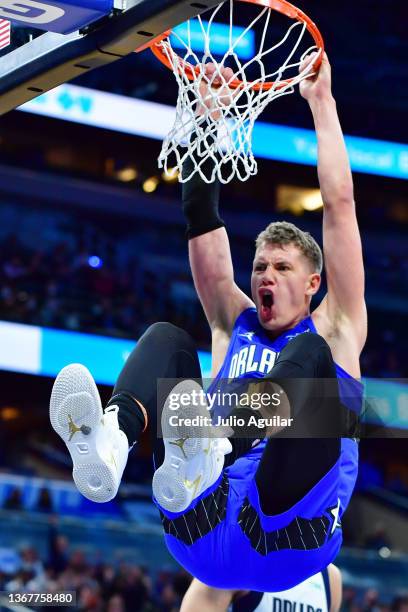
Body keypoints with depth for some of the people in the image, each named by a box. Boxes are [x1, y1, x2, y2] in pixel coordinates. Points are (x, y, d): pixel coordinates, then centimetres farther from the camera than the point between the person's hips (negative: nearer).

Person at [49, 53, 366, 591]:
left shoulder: (333, 330, 20)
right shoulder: (235, 326, 29)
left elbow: (340, 203, 15)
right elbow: (201, 214, 24)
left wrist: (321, 100, 18)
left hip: (290, 537, -3)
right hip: (205, 536, 3)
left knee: (308, 353, -22)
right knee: (166, 339, -5)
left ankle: (205, 451, -54)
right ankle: (108, 443, -39)